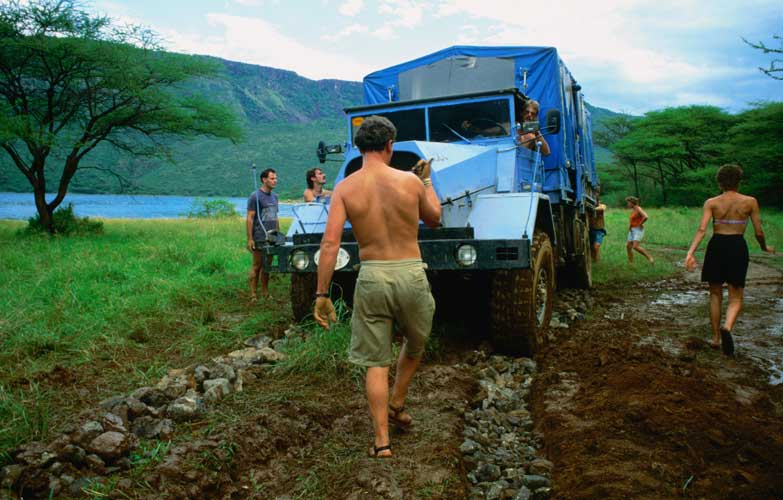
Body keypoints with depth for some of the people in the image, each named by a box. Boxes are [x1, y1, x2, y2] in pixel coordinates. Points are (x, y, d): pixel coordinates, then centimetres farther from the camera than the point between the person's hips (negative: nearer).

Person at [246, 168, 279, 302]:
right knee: (257, 265, -3)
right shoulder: (255, 197, -7)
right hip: (259, 238, -6)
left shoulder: (274, 196, 15)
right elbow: (249, 219, -10)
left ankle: (265, 293, 16)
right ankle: (253, 295, 2)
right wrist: (250, 239, -15)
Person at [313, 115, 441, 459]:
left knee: (376, 363, 10)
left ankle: (381, 442, 12)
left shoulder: (344, 188, -2)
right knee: (415, 344, 28)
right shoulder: (410, 181, -3)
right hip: (411, 275, 0)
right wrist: (426, 180, 28)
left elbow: (330, 243, -10)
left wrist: (322, 295, -6)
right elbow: (434, 219, 15)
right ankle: (396, 405, 40)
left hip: (371, 277, 1)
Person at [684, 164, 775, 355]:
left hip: (716, 246, 1)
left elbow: (701, 230, -13)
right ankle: (727, 327, -24)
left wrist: (691, 252, -20)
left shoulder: (711, 202, 0)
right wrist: (765, 247, 22)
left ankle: (716, 338, 19)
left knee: (715, 294, 16)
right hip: (738, 247, -1)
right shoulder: (750, 202, 0)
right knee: (735, 298, 7)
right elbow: (759, 232, 2)